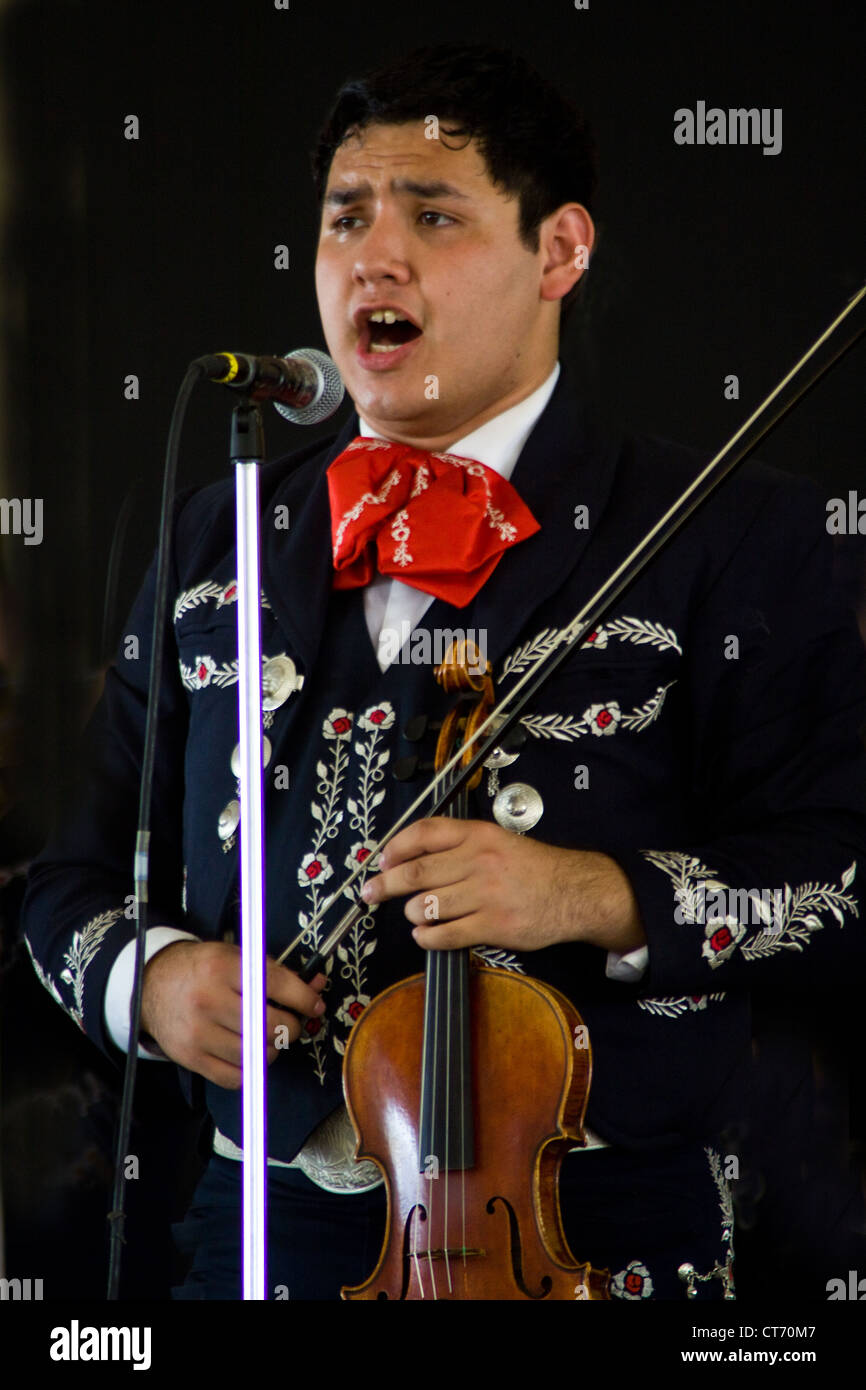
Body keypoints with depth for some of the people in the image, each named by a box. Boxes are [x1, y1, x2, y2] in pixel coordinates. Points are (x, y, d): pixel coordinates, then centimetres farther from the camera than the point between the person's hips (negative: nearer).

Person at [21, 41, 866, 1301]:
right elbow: (83, 874, 15)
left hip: (598, 1243, -3)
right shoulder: (217, 546, 11)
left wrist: (600, 896, -23)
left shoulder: (730, 539, -2)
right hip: (268, 1233, 4)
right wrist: (149, 976, -6)